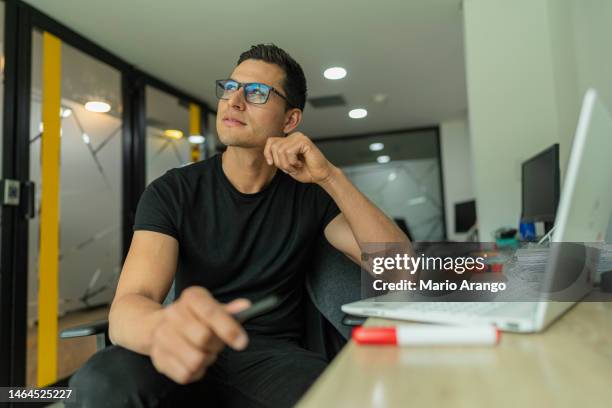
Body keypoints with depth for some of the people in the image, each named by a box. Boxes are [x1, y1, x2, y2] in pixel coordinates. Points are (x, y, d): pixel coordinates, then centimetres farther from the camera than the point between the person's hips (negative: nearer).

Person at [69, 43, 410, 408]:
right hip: (192, 350, 1)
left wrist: (331, 176, -20)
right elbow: (128, 306, -18)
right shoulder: (171, 192, -4)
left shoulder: (311, 194, 0)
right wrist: (165, 327, -45)